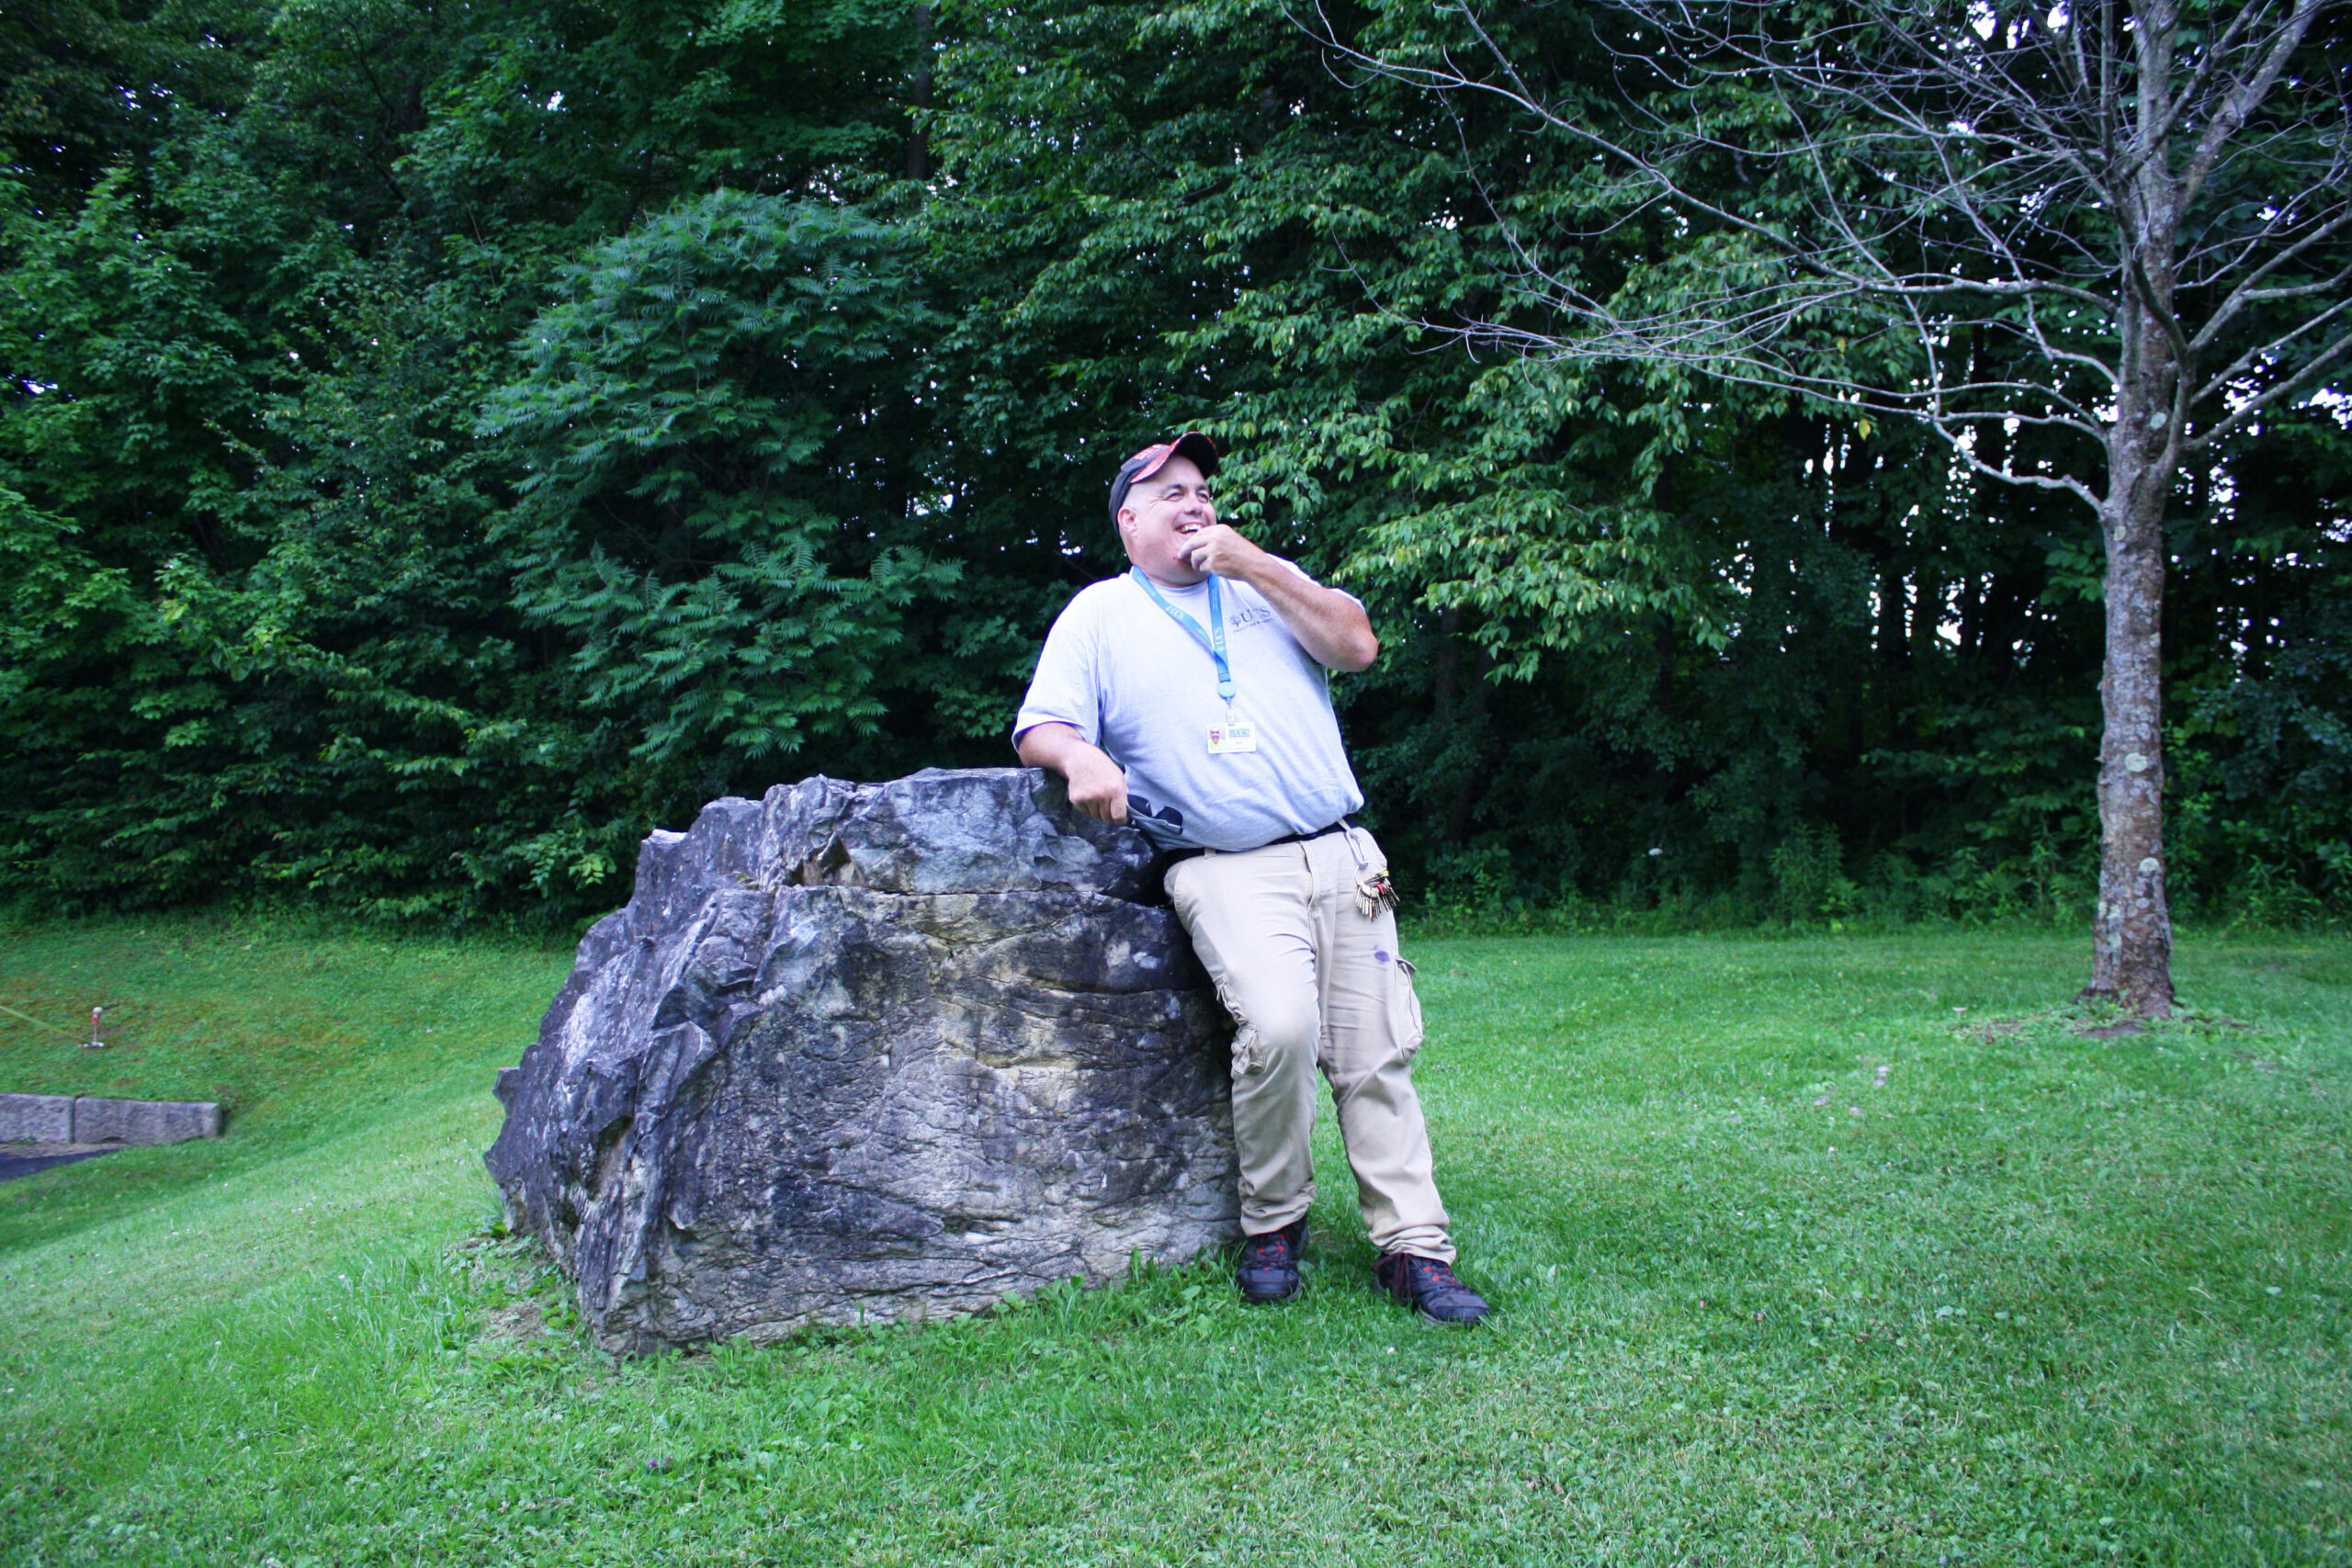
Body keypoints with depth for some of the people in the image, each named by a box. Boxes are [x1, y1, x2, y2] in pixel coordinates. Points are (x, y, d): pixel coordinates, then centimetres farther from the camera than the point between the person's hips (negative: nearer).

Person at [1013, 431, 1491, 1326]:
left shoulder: (1267, 582, 20)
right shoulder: (1099, 614, 12)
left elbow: (1357, 646, 6)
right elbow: (1041, 728, 4)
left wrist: (1253, 566, 0)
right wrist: (1080, 755, -20)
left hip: (1341, 855, 4)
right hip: (1226, 872, -4)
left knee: (1378, 1053, -2)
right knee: (1278, 1024, -27)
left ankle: (1414, 1250, 6)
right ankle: (1273, 1225, -5)